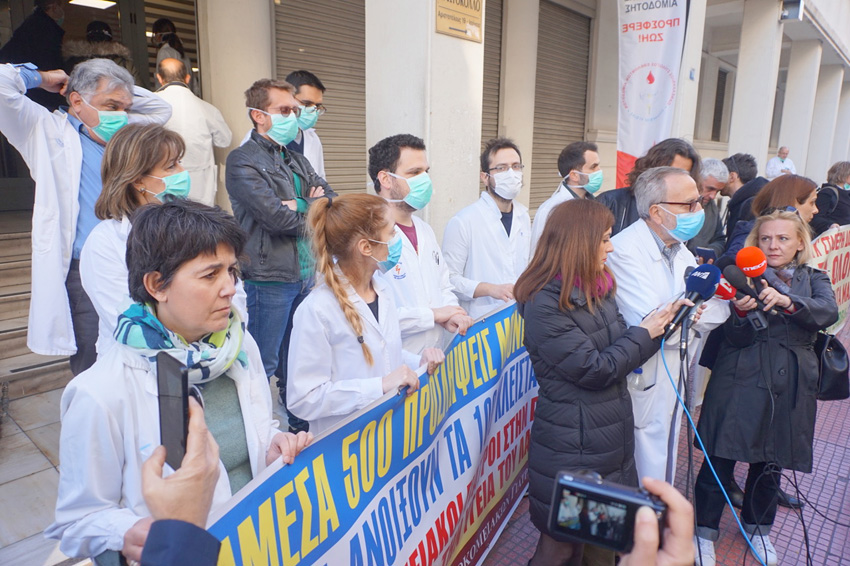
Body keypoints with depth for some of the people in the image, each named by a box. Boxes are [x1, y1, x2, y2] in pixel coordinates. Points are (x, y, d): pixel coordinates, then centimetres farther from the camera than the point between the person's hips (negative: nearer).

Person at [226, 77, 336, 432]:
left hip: (306, 276, 8)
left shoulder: (296, 160, 16)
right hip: (270, 279, -7)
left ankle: (300, 430, 34)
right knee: (263, 366, 4)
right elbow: (276, 218, -20)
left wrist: (299, 205, -11)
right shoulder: (243, 161, -8)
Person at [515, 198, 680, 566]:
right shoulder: (545, 306, -22)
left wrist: (661, 325, -4)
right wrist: (644, 334, -9)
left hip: (612, 437, 8)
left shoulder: (598, 290, 6)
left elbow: (617, 351, 10)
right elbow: (596, 370, -21)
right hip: (571, 449, -8)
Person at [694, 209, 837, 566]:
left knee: (772, 462, 16)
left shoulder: (814, 280, 9)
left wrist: (788, 302, -32)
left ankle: (758, 528, 38)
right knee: (721, 458, -1)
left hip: (790, 387, 3)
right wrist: (741, 312, -28)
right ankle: (705, 530, 17)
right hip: (741, 380, -3)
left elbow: (829, 313, -13)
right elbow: (735, 339, -7)